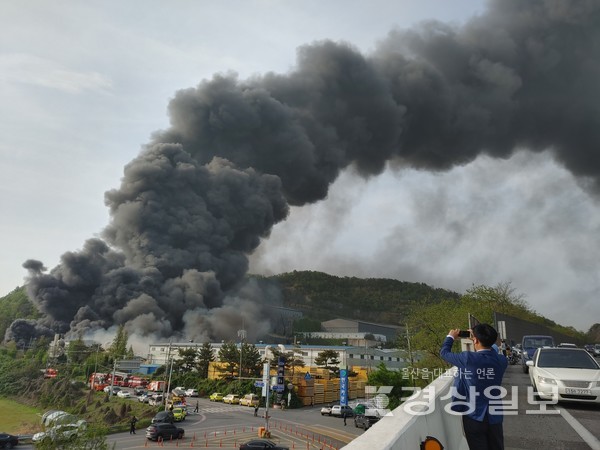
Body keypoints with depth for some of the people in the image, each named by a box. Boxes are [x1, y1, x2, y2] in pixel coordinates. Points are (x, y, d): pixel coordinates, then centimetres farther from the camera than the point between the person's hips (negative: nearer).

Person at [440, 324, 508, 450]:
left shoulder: (468, 359, -21)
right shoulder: (501, 360, -9)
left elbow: (444, 352, -5)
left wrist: (450, 337, 13)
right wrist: (478, 337, 16)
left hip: (474, 418, -4)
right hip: (495, 417, 4)